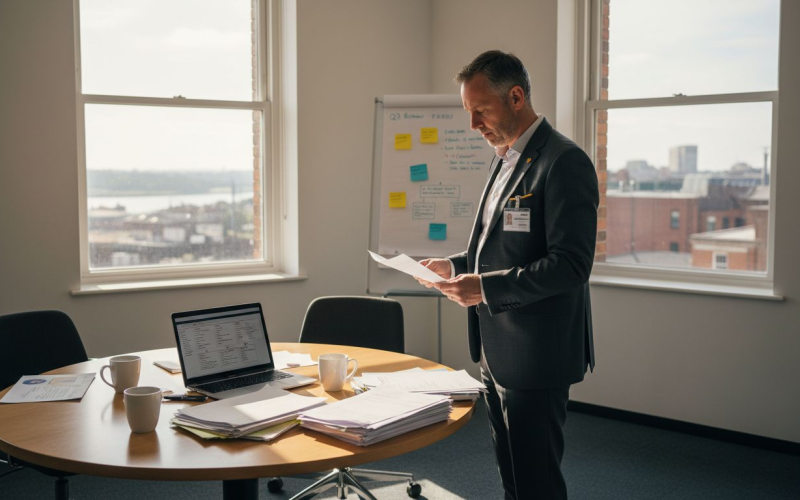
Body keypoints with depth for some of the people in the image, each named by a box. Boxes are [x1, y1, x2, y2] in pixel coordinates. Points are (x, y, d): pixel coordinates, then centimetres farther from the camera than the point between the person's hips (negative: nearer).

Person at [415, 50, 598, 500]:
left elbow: (571, 264, -23)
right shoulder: (505, 160, 14)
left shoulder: (564, 162, -16)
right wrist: (456, 266, 7)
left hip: (535, 357, -9)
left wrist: (487, 287, -25)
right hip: (497, 353, 9)